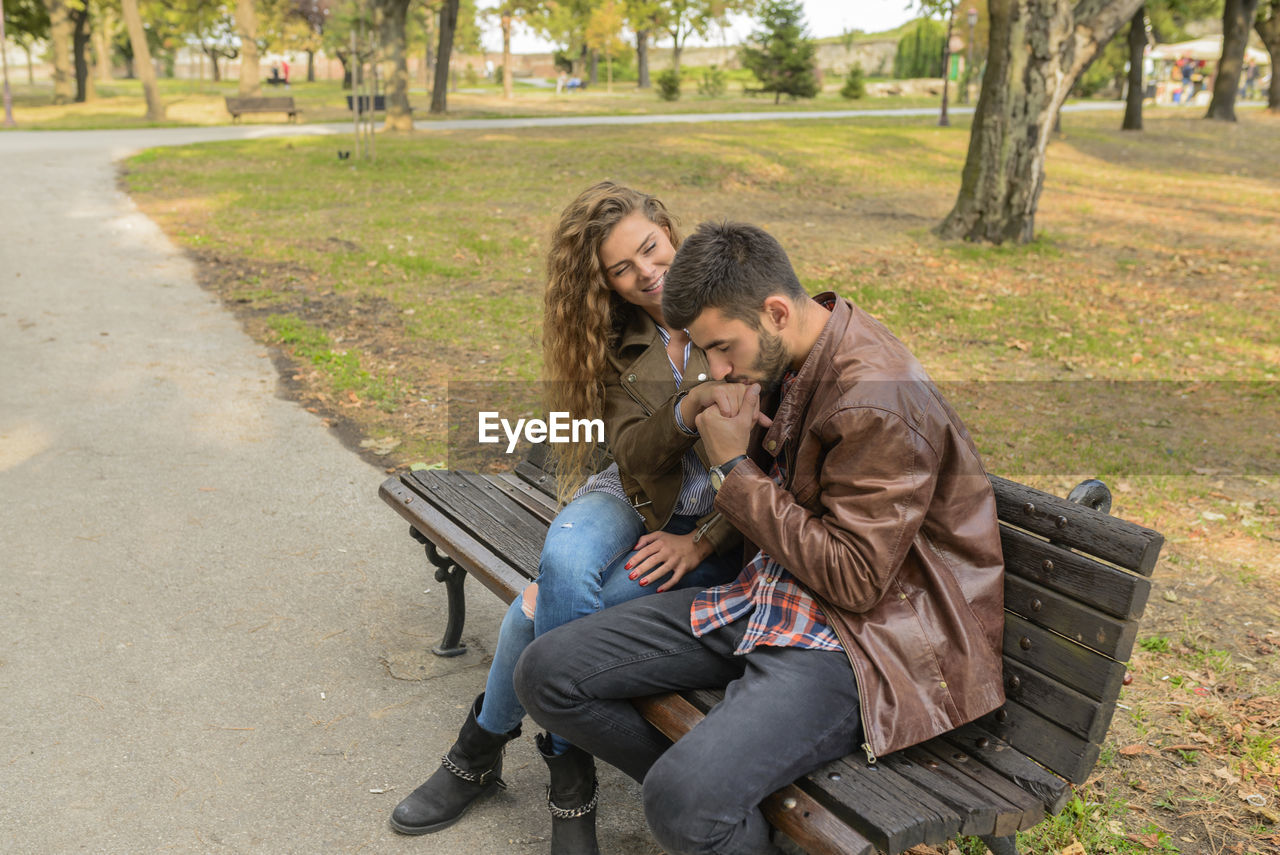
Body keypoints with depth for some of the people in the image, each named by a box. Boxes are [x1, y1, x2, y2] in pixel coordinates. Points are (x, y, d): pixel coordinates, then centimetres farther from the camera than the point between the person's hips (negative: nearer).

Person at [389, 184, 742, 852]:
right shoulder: (617, 341, 2)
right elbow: (633, 454, -11)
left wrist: (702, 542, -16)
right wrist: (689, 406, -31)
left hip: (723, 523, -3)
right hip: (641, 502, 3)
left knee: (547, 608, -23)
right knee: (566, 563, -32)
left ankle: (483, 749, 3)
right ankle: (570, 773, -13)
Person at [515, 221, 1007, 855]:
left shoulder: (881, 403, -24)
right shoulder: (787, 360, 4)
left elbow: (854, 580, -22)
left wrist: (735, 469, -17)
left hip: (860, 633, -9)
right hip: (770, 595, 9)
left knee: (685, 803, -32)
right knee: (547, 672, -2)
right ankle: (712, 798, 11)